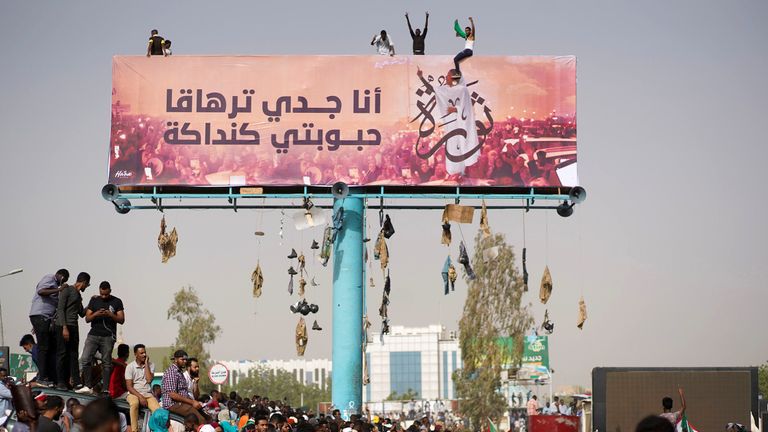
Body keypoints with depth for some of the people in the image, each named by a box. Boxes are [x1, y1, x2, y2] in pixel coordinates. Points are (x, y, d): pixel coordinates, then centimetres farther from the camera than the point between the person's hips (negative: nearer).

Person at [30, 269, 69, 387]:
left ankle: (51, 377, 7)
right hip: (40, 316, -9)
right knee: (43, 347, -9)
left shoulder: (54, 284, 24)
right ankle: (42, 377, -9)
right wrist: (58, 290, -22)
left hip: (47, 318, 9)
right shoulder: (49, 279, -2)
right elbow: (41, 291, -21)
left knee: (52, 347, 6)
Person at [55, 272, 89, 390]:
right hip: (63, 326, -8)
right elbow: (60, 309, -12)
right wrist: (64, 327, -19)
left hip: (74, 327, 8)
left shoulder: (78, 295, 21)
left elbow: (82, 313, 27)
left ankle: (76, 382, 3)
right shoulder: (66, 290, -4)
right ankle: (60, 382, -4)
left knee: (73, 355, 5)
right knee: (62, 353, -6)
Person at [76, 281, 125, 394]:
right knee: (85, 360, -8)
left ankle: (105, 389, -1)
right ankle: (87, 386, -2)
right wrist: (96, 314, -12)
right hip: (93, 335, 2)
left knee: (106, 363, -2)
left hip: (108, 337, -2)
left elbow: (121, 320, 1)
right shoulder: (94, 301, 11)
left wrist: (110, 314, -15)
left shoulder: (116, 302, 5)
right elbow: (87, 319, 8)